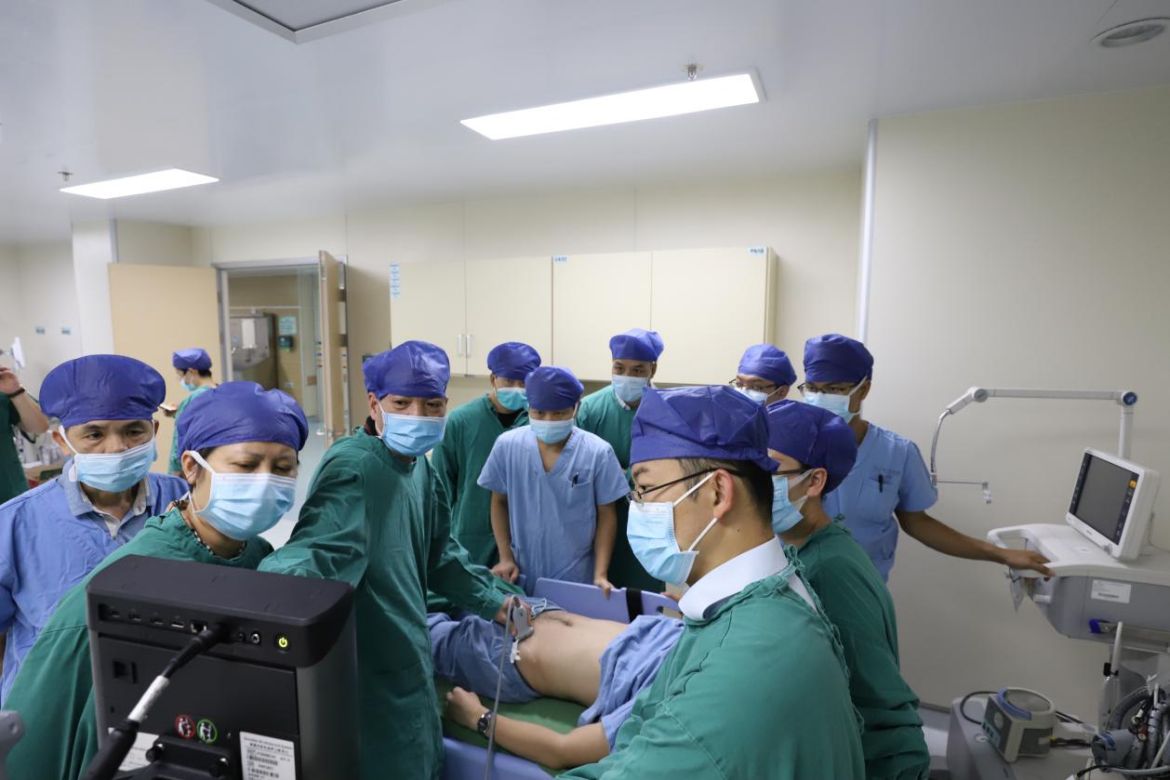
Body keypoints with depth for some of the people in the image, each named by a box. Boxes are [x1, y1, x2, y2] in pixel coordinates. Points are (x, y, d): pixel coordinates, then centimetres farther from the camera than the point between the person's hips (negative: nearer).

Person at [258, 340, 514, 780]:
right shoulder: (352, 468, -23)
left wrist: (494, 604, 18)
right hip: (368, 665, -9)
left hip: (405, 655, 9)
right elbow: (317, 551, -38)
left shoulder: (420, 468, 3)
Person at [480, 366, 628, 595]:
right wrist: (505, 557, 0)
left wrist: (600, 574, -10)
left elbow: (606, 515, -4)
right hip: (522, 577, 2)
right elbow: (499, 502, 6)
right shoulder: (507, 446, -7)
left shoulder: (598, 452, -13)